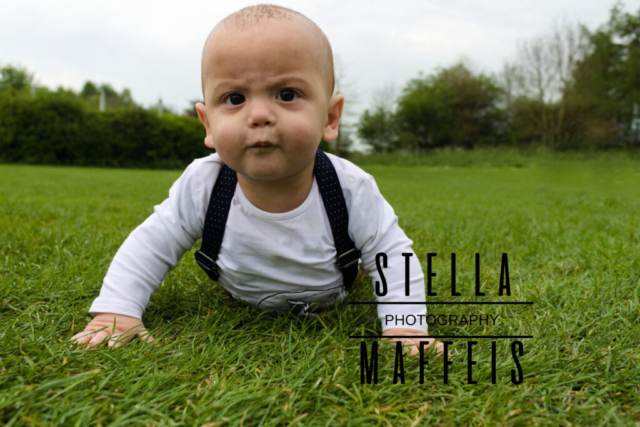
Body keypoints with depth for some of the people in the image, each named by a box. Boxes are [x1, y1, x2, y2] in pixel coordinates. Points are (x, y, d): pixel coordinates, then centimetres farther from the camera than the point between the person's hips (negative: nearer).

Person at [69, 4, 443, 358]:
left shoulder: (352, 193, -38)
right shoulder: (202, 186, -36)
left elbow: (394, 256, -24)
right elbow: (149, 247, -21)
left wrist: (404, 325, -36)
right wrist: (116, 311, -31)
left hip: (329, 302, -1)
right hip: (243, 303, 1)